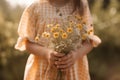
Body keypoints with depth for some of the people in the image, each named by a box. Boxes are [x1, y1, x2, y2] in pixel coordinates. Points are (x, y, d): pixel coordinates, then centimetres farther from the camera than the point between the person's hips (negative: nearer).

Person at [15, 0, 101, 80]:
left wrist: (76, 54, -21)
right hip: (43, 71, -1)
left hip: (74, 71, 1)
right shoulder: (34, 8, -2)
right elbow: (28, 42, -2)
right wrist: (46, 53, -22)